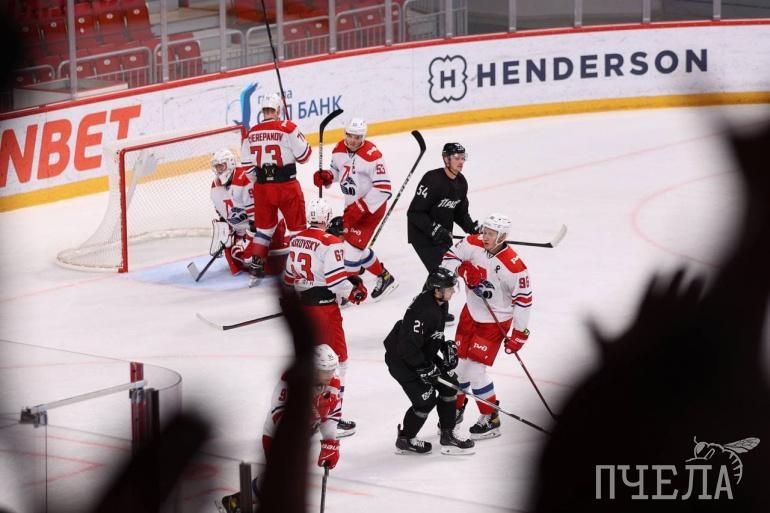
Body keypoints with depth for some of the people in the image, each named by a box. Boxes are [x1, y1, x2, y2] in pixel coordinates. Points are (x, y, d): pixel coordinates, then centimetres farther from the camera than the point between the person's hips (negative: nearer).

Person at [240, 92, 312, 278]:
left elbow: (246, 165, 6)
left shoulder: (251, 133, 3)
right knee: (296, 224, 8)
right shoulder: (288, 128, -11)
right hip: (287, 185, -4)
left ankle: (256, 263, 16)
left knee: (264, 225, 19)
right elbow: (303, 155, -7)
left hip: (262, 187, 4)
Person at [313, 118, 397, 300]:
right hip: (352, 205, 8)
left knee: (352, 245, -12)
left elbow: (383, 189, -26)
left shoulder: (372, 155, -26)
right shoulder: (339, 149, -3)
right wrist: (326, 176, -8)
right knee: (356, 245, 17)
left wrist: (360, 208, -29)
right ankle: (384, 277, 36)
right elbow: (336, 169, 17)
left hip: (371, 206, -8)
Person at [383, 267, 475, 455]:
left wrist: (446, 346, 3)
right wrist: (425, 369, -25)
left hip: (423, 353, 10)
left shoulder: (440, 303, -3)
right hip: (401, 359, -10)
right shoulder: (422, 311, -33)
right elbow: (407, 347, -32)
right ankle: (404, 440, 14)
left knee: (449, 384, 7)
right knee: (426, 399, -8)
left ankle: (447, 435, 16)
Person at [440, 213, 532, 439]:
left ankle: (491, 420, 5)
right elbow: (448, 258, -2)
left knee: (475, 370, -11)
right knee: (459, 363, 13)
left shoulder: (514, 266, -26)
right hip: (471, 313, 6)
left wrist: (519, 334, -15)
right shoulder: (473, 244, -12)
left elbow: (523, 300, -19)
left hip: (494, 322, -6)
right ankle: (456, 408, 37)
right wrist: (464, 269, -23)